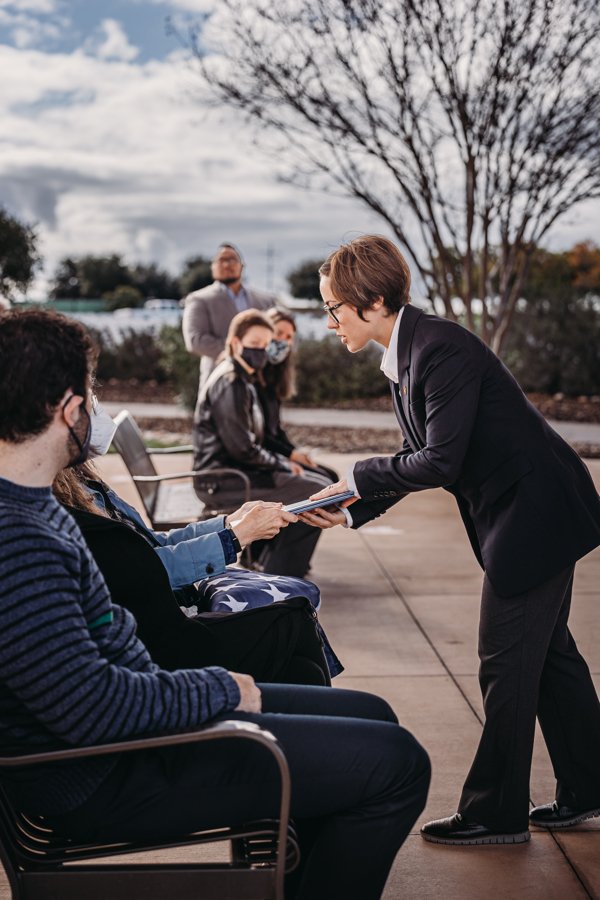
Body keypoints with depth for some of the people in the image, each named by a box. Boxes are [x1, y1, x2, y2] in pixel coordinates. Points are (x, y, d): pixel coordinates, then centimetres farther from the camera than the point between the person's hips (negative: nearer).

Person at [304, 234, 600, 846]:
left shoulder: (442, 349, -23)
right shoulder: (404, 355, 7)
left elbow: (440, 460, -25)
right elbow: (417, 456, 13)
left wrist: (358, 478, -13)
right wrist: (351, 511, 5)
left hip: (535, 513, -10)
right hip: (533, 516, 10)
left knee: (505, 666, -1)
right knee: (548, 653, 18)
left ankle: (495, 813, 14)